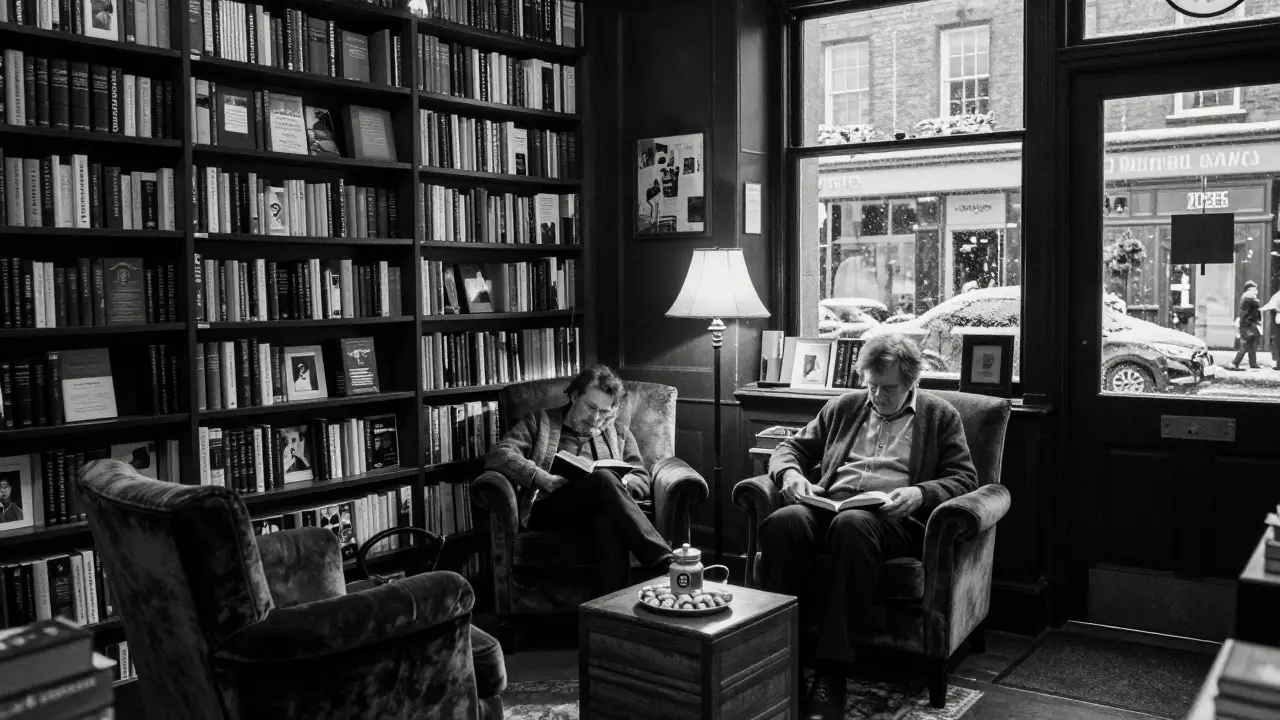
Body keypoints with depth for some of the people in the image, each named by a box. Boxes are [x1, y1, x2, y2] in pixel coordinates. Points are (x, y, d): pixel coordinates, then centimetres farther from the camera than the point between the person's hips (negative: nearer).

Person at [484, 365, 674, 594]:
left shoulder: (620, 434, 28)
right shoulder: (539, 422, 18)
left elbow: (643, 481, 20)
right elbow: (497, 455, 3)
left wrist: (616, 482, -5)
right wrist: (542, 477, -15)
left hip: (599, 509, 2)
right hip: (548, 510, -2)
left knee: (607, 522, -39)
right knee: (603, 478, -35)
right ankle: (665, 564, -43)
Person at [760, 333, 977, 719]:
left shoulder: (940, 415, 16)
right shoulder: (844, 406, 24)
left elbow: (965, 478, 9)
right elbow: (791, 447, 25)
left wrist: (920, 493, -12)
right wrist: (790, 473, 1)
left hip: (891, 517, -3)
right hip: (827, 507, 3)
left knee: (851, 525, -40)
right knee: (782, 522, -32)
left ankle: (832, 670, -36)